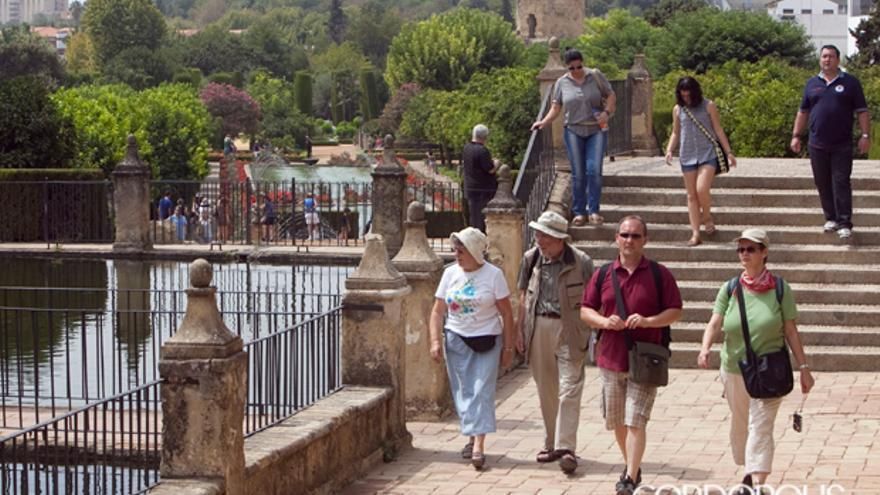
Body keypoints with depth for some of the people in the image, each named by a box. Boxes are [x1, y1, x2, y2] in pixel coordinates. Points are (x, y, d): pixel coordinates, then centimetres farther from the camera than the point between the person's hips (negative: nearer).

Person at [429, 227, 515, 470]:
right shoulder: (450, 274, 4)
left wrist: (508, 347, -3)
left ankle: (478, 445, -15)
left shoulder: (493, 275, -4)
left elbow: (506, 313, -2)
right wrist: (435, 341, -5)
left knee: (482, 390, -9)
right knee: (463, 391, 6)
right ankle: (471, 437, 20)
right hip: (456, 340, 3)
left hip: (487, 341, -3)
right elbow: (437, 311, 7)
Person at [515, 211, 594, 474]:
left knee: (569, 390, -9)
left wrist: (592, 334, -7)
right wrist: (519, 329, 9)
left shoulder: (580, 262, -7)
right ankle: (552, 443, 23)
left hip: (568, 330, -5)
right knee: (546, 391, 12)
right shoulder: (531, 259, 6)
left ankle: (566, 447, -10)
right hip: (538, 328, 5)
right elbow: (524, 296, 13)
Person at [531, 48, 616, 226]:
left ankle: (593, 211, -6)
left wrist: (606, 112, -12)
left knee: (594, 170, -12)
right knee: (578, 174, 2)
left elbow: (611, 96, 5)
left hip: (596, 130, -1)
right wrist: (544, 121, -8)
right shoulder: (562, 83, 5)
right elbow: (556, 107, 8)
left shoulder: (596, 76, 1)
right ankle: (579, 212, 10)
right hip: (573, 131, 1)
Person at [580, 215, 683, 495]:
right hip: (611, 358, 4)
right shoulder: (603, 274, 6)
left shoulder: (659, 274, -2)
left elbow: (675, 311, -1)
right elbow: (585, 311, 9)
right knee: (616, 421, 14)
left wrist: (648, 321, -18)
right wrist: (604, 321, -12)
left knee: (635, 421, -10)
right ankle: (631, 466, 34)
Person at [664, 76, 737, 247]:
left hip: (708, 154, -3)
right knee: (691, 196, 2)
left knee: (701, 189, -19)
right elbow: (675, 133, 15)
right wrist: (669, 150, -1)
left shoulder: (708, 106, 0)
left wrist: (729, 152, 1)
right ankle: (695, 234, 4)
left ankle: (707, 217, 10)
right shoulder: (678, 110, 8)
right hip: (687, 156, 3)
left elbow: (718, 130, 4)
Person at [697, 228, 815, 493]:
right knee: (740, 426, 15)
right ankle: (750, 471, 36)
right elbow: (715, 324, -8)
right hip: (734, 370, 3)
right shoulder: (730, 289, 1)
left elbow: (791, 331, -1)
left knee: (761, 427, -11)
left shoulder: (780, 289, -4)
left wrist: (804, 367, -3)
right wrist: (705, 348, -27)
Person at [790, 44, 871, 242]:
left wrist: (865, 135, -7)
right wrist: (796, 135, 10)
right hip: (818, 144, 3)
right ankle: (831, 218, 18)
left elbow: (862, 111, 1)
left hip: (842, 146, -3)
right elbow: (803, 112, 16)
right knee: (823, 184, 7)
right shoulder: (812, 83, 11)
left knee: (841, 183, -8)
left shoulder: (850, 82, 3)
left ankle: (844, 224, -9)